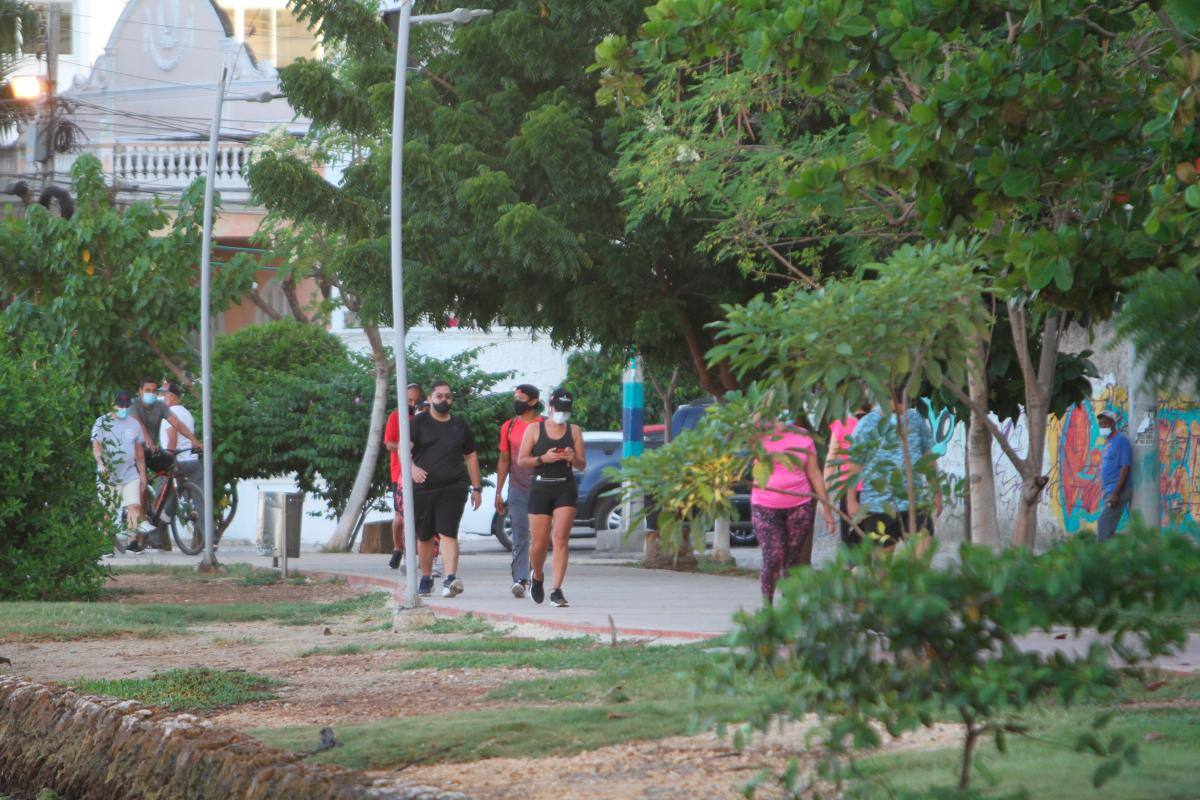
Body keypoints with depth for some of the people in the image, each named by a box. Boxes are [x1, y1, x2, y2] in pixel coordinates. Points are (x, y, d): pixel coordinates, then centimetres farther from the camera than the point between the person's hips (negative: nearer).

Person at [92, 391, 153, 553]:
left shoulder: (134, 424, 12)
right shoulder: (102, 422, -1)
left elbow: (139, 450, 18)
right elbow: (96, 445, -12)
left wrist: (143, 474, 16)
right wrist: (100, 463, -30)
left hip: (130, 474, 3)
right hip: (108, 474, -3)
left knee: (134, 507, -11)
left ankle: (134, 540, -13)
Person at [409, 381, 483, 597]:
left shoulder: (460, 425, 14)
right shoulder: (419, 422, 5)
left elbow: (471, 457, 19)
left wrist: (477, 488, 14)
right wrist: (412, 467, -29)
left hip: (452, 489, 0)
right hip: (422, 488, 0)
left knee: (448, 534, -14)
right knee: (424, 536, 9)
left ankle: (450, 579, -25)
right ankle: (426, 579, 26)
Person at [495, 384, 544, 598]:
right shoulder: (509, 427, 11)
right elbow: (504, 460, 14)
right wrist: (498, 492, 11)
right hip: (517, 490, 1)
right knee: (520, 536, -7)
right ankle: (520, 579, -12)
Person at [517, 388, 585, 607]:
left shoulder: (574, 431, 9)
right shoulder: (534, 429, 5)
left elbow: (582, 465, 9)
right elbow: (521, 461, 1)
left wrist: (573, 458, -13)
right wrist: (543, 459, -14)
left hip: (566, 489, 0)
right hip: (540, 488, 0)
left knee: (561, 538, -13)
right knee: (539, 543, 2)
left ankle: (556, 590, -15)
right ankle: (537, 576, 34)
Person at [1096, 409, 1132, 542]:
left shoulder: (1120, 440, -10)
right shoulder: (1108, 442, 17)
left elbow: (1125, 467, -17)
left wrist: (1116, 493, -21)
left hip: (1117, 491, -9)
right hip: (1108, 491, 9)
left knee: (1103, 526, -13)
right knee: (1107, 529, 7)